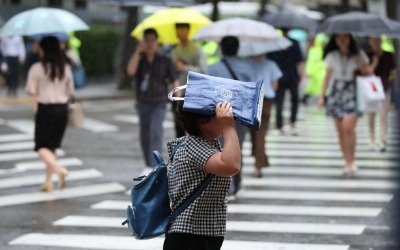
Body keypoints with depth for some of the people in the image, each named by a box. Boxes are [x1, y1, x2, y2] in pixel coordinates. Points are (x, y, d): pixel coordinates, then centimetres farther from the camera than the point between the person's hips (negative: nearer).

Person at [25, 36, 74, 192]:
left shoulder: (36, 68, -9)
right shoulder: (65, 68, 4)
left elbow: (32, 92, -10)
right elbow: (70, 92, 6)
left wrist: (36, 111, -1)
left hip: (45, 109, -4)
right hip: (62, 109, 5)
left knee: (42, 146, 3)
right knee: (52, 146, 14)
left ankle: (58, 169, -22)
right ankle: (48, 181, 16)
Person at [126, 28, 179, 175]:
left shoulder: (165, 61, -1)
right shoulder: (139, 60, 5)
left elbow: (175, 81, -1)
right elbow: (130, 71, -15)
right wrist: (138, 51, -16)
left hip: (159, 103, -3)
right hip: (143, 103, 3)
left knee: (155, 133, -19)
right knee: (145, 136, 9)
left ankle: (153, 167, -25)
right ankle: (148, 166, 22)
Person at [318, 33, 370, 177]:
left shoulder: (358, 54, 2)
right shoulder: (332, 56, 6)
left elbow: (366, 72, 0)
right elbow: (327, 76, 11)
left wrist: (358, 60, -12)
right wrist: (322, 95, 7)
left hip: (352, 92, -3)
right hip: (336, 93, 3)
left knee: (348, 127, -18)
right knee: (340, 130, 2)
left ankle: (352, 161, -6)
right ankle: (348, 163, 11)